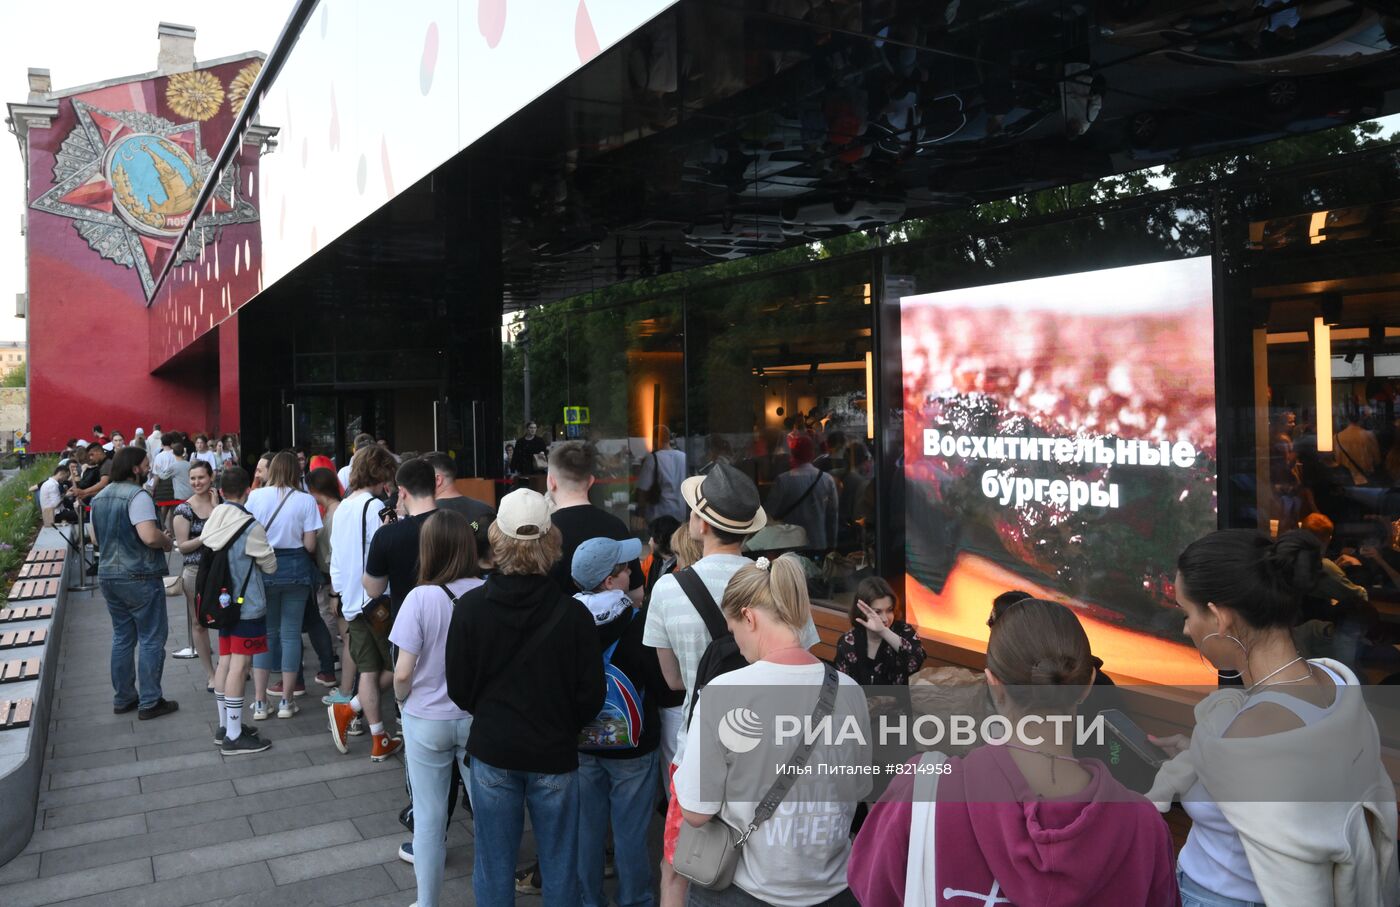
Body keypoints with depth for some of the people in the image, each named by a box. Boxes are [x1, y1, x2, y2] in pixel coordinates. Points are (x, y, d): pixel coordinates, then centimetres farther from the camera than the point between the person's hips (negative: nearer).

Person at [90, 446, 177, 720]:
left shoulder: (99, 497, 11)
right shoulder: (137, 496, -17)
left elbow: (96, 537, 21)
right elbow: (150, 536, -28)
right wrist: (167, 542, -9)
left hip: (108, 575, 8)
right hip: (140, 577, -8)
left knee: (122, 637, 16)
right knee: (152, 639, 0)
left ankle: (122, 698, 23)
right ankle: (150, 702, 3)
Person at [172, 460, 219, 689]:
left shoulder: (219, 503, 6)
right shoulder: (184, 510, -4)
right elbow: (182, 546, -7)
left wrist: (216, 507, -11)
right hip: (196, 572, -3)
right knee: (199, 623, 5)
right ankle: (210, 674, 15)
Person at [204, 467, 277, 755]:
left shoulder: (212, 522, 1)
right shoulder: (250, 527, -18)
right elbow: (270, 566, -7)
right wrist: (266, 549, 12)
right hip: (247, 606, -7)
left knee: (225, 661, 15)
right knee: (240, 665, -4)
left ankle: (225, 725, 26)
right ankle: (234, 737, 1)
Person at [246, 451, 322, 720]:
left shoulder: (255, 496, -4)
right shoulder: (306, 500, -8)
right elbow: (309, 545, -8)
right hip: (295, 568, -1)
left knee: (265, 632, 12)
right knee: (291, 633, 7)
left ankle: (260, 703, 13)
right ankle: (286, 701, 12)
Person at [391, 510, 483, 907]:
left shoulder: (421, 598, -18)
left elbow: (403, 672, -14)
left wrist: (402, 701, 7)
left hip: (427, 720, -1)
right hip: (480, 718, 2)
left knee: (429, 817, 14)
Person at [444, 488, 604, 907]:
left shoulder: (470, 606, -13)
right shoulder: (573, 613, -16)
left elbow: (458, 688, -3)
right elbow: (591, 697, -8)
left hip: (491, 751, 1)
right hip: (555, 754, -1)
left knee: (494, 866, 16)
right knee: (559, 866, 15)